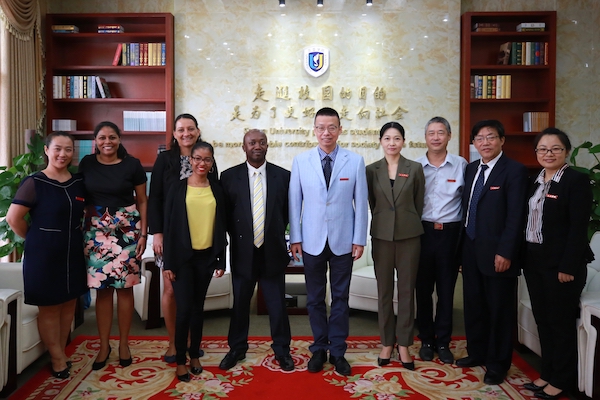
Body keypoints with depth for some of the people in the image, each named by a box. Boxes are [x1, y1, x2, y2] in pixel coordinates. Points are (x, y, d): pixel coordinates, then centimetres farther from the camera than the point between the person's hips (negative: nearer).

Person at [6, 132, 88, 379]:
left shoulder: (79, 182, 4)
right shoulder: (34, 182, -11)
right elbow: (13, 218, -11)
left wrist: (76, 234, 6)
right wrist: (35, 238, -2)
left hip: (73, 253, 5)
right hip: (44, 255, -5)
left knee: (69, 304, 13)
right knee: (49, 307, 6)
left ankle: (59, 354, 30)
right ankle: (58, 358, 20)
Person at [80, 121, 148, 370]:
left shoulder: (132, 164, -2)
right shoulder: (87, 163, 3)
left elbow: (142, 201, 1)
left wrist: (143, 234, -5)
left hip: (126, 230, -1)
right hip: (96, 230, 2)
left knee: (124, 287, 5)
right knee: (102, 288, 6)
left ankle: (124, 344, 19)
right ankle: (104, 345, 19)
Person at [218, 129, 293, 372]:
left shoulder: (283, 176, 0)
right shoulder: (229, 176, -1)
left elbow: (287, 212, 7)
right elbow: (224, 213, 4)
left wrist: (274, 234, 5)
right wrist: (238, 236, 3)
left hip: (273, 252, 0)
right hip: (243, 252, 0)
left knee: (277, 304, 8)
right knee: (240, 303, 13)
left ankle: (281, 349, 27)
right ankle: (237, 348, 32)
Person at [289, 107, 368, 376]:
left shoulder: (355, 161, -2)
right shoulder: (301, 161, 0)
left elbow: (361, 203, -1)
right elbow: (294, 202, 1)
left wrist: (359, 239, -3)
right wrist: (295, 238, -2)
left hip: (343, 241, 0)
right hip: (312, 241, 1)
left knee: (340, 298, 10)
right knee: (315, 298, 11)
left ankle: (338, 351, 24)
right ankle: (319, 349, 27)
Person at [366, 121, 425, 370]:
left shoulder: (415, 169, 1)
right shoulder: (371, 170, 3)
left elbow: (419, 204, 7)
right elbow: (371, 203, 10)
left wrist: (409, 224, 9)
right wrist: (382, 221, 11)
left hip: (409, 236, 0)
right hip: (382, 236, 1)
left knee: (407, 291, 5)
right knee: (384, 291, 8)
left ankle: (404, 345, 18)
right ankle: (386, 343, 21)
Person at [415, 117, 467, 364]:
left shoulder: (461, 165, 1)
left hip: (450, 233, 0)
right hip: (422, 231, 1)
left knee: (446, 290, 8)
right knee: (423, 289, 9)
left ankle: (443, 342, 24)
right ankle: (426, 340, 24)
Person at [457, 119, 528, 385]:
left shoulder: (514, 171, -10)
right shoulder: (471, 169, 11)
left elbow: (516, 216, -15)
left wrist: (505, 252, -19)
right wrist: (464, 243, 8)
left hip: (497, 253, -6)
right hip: (471, 249, 7)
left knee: (500, 309, 7)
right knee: (473, 304, 17)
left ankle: (497, 363, 22)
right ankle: (477, 352, 35)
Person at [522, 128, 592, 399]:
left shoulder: (577, 181, -10)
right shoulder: (534, 181, 11)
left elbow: (579, 228, -15)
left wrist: (568, 267, -19)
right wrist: (524, 257, 7)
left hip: (561, 263, -7)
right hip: (534, 260, 7)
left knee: (561, 321, 5)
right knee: (542, 319, 14)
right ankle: (547, 373, 28)